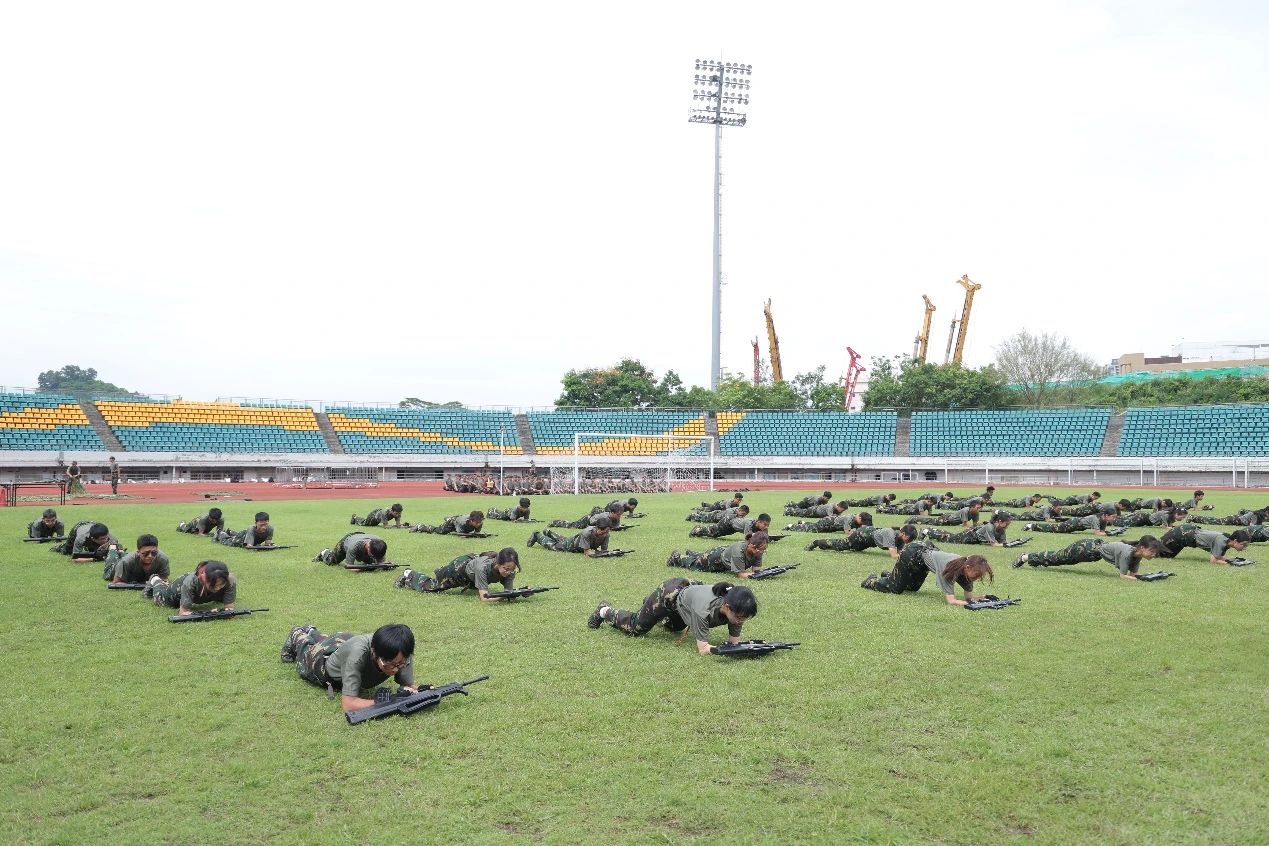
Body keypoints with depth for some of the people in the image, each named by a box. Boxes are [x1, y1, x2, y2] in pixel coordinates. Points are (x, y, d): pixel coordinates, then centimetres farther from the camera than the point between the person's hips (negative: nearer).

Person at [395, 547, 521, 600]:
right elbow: (484, 598, -48)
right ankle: (409, 575, 44)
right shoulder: (483, 567, -47)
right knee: (427, 586, 16)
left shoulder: (510, 570, -33)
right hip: (461, 566, -5)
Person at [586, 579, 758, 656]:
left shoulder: (735, 609, -30)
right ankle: (605, 611, 39)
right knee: (635, 628, 13)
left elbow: (734, 642, -21)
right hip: (671, 593, -6)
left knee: (674, 627, 35)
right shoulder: (705, 609, -46)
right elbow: (703, 649, -44)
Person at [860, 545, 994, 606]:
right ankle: (872, 582, 31)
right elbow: (951, 601, -41)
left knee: (912, 587, 28)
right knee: (895, 589, 6)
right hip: (912, 554, -7)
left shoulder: (967, 566, -20)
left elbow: (969, 594, -14)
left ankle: (889, 575, 51)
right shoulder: (950, 568, -38)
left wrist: (984, 598, -30)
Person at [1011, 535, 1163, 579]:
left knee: (1061, 558, 27)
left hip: (1099, 545, 7)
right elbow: (1123, 576, -28)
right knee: (1058, 558, 12)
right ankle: (1025, 557, 30)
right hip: (1089, 548, -7)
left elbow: (1133, 573, -1)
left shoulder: (1138, 554, -10)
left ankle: (1035, 559, 49)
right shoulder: (1127, 553, -34)